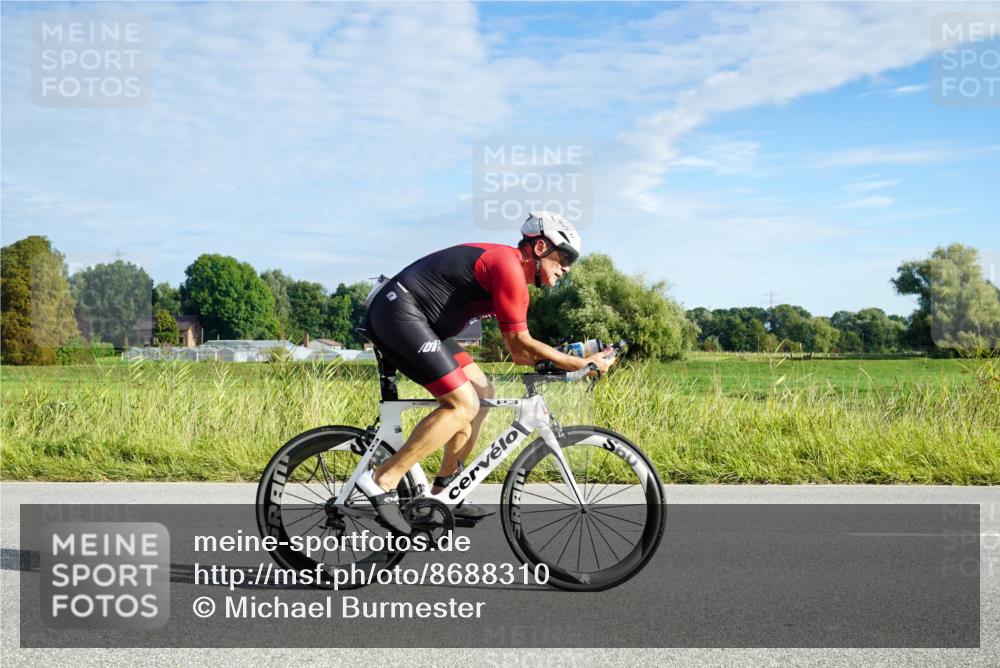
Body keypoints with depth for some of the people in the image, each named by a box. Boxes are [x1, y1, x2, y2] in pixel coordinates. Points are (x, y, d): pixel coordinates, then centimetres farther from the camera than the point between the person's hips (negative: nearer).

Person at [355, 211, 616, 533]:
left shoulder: (512, 269, 17)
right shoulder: (509, 266, -14)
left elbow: (518, 353, 20)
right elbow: (521, 346, -14)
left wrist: (565, 362, 11)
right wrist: (582, 364, -7)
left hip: (402, 316, 11)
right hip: (398, 312, -11)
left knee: (481, 392, 10)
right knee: (463, 404, -15)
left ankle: (444, 490, 14)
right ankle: (382, 481, -13)